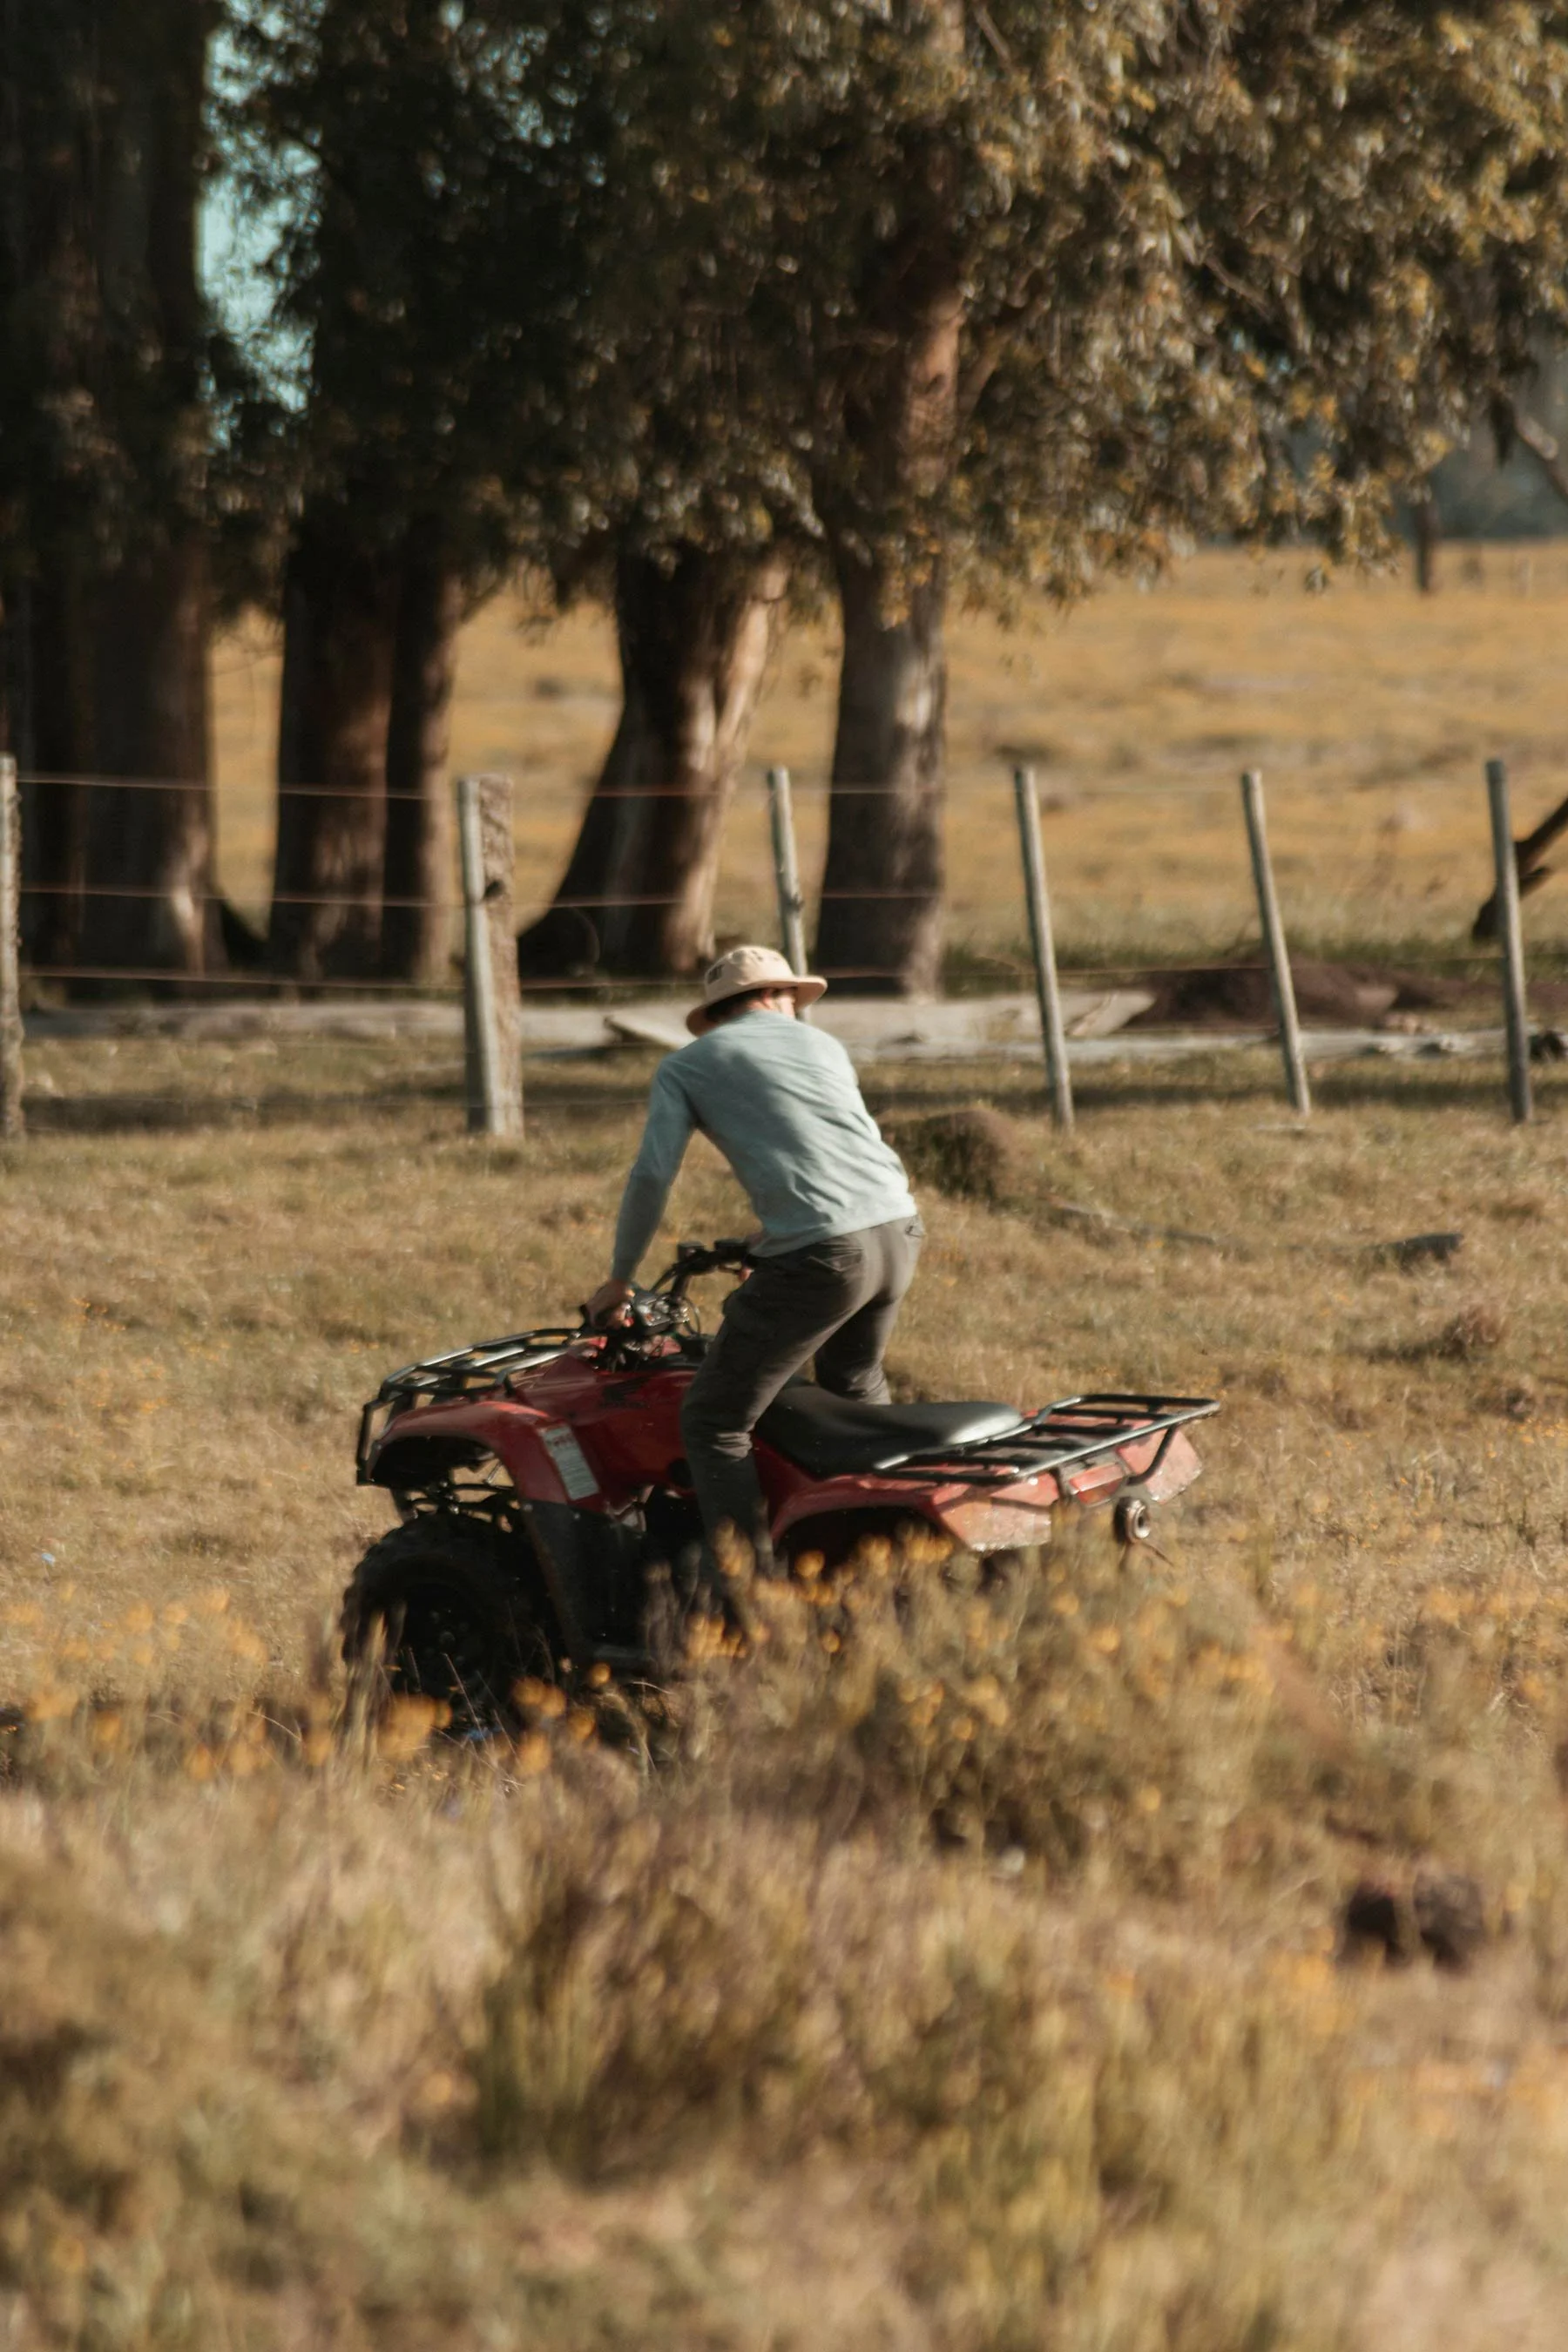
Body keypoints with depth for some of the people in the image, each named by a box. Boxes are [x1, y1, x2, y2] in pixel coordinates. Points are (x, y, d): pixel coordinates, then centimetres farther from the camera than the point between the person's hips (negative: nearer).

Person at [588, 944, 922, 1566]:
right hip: (899, 1233, 6)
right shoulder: (822, 1045, 25)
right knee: (857, 1391, 32)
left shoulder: (686, 1066, 11)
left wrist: (618, 1280, 13)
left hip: (821, 1256, -6)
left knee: (714, 1423, 1)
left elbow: (652, 1176, 1)